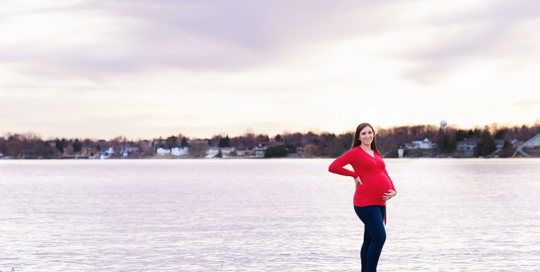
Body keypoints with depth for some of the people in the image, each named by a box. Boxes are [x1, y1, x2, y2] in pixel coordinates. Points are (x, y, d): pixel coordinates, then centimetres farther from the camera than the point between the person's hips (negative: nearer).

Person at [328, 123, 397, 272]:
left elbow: (385, 175, 19)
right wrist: (355, 175, -8)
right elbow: (333, 167, -11)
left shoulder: (376, 154, 19)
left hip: (379, 203, 8)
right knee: (379, 237, -16)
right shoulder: (355, 152, -4)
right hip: (366, 203, -8)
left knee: (370, 240, 11)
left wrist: (393, 191, 1)